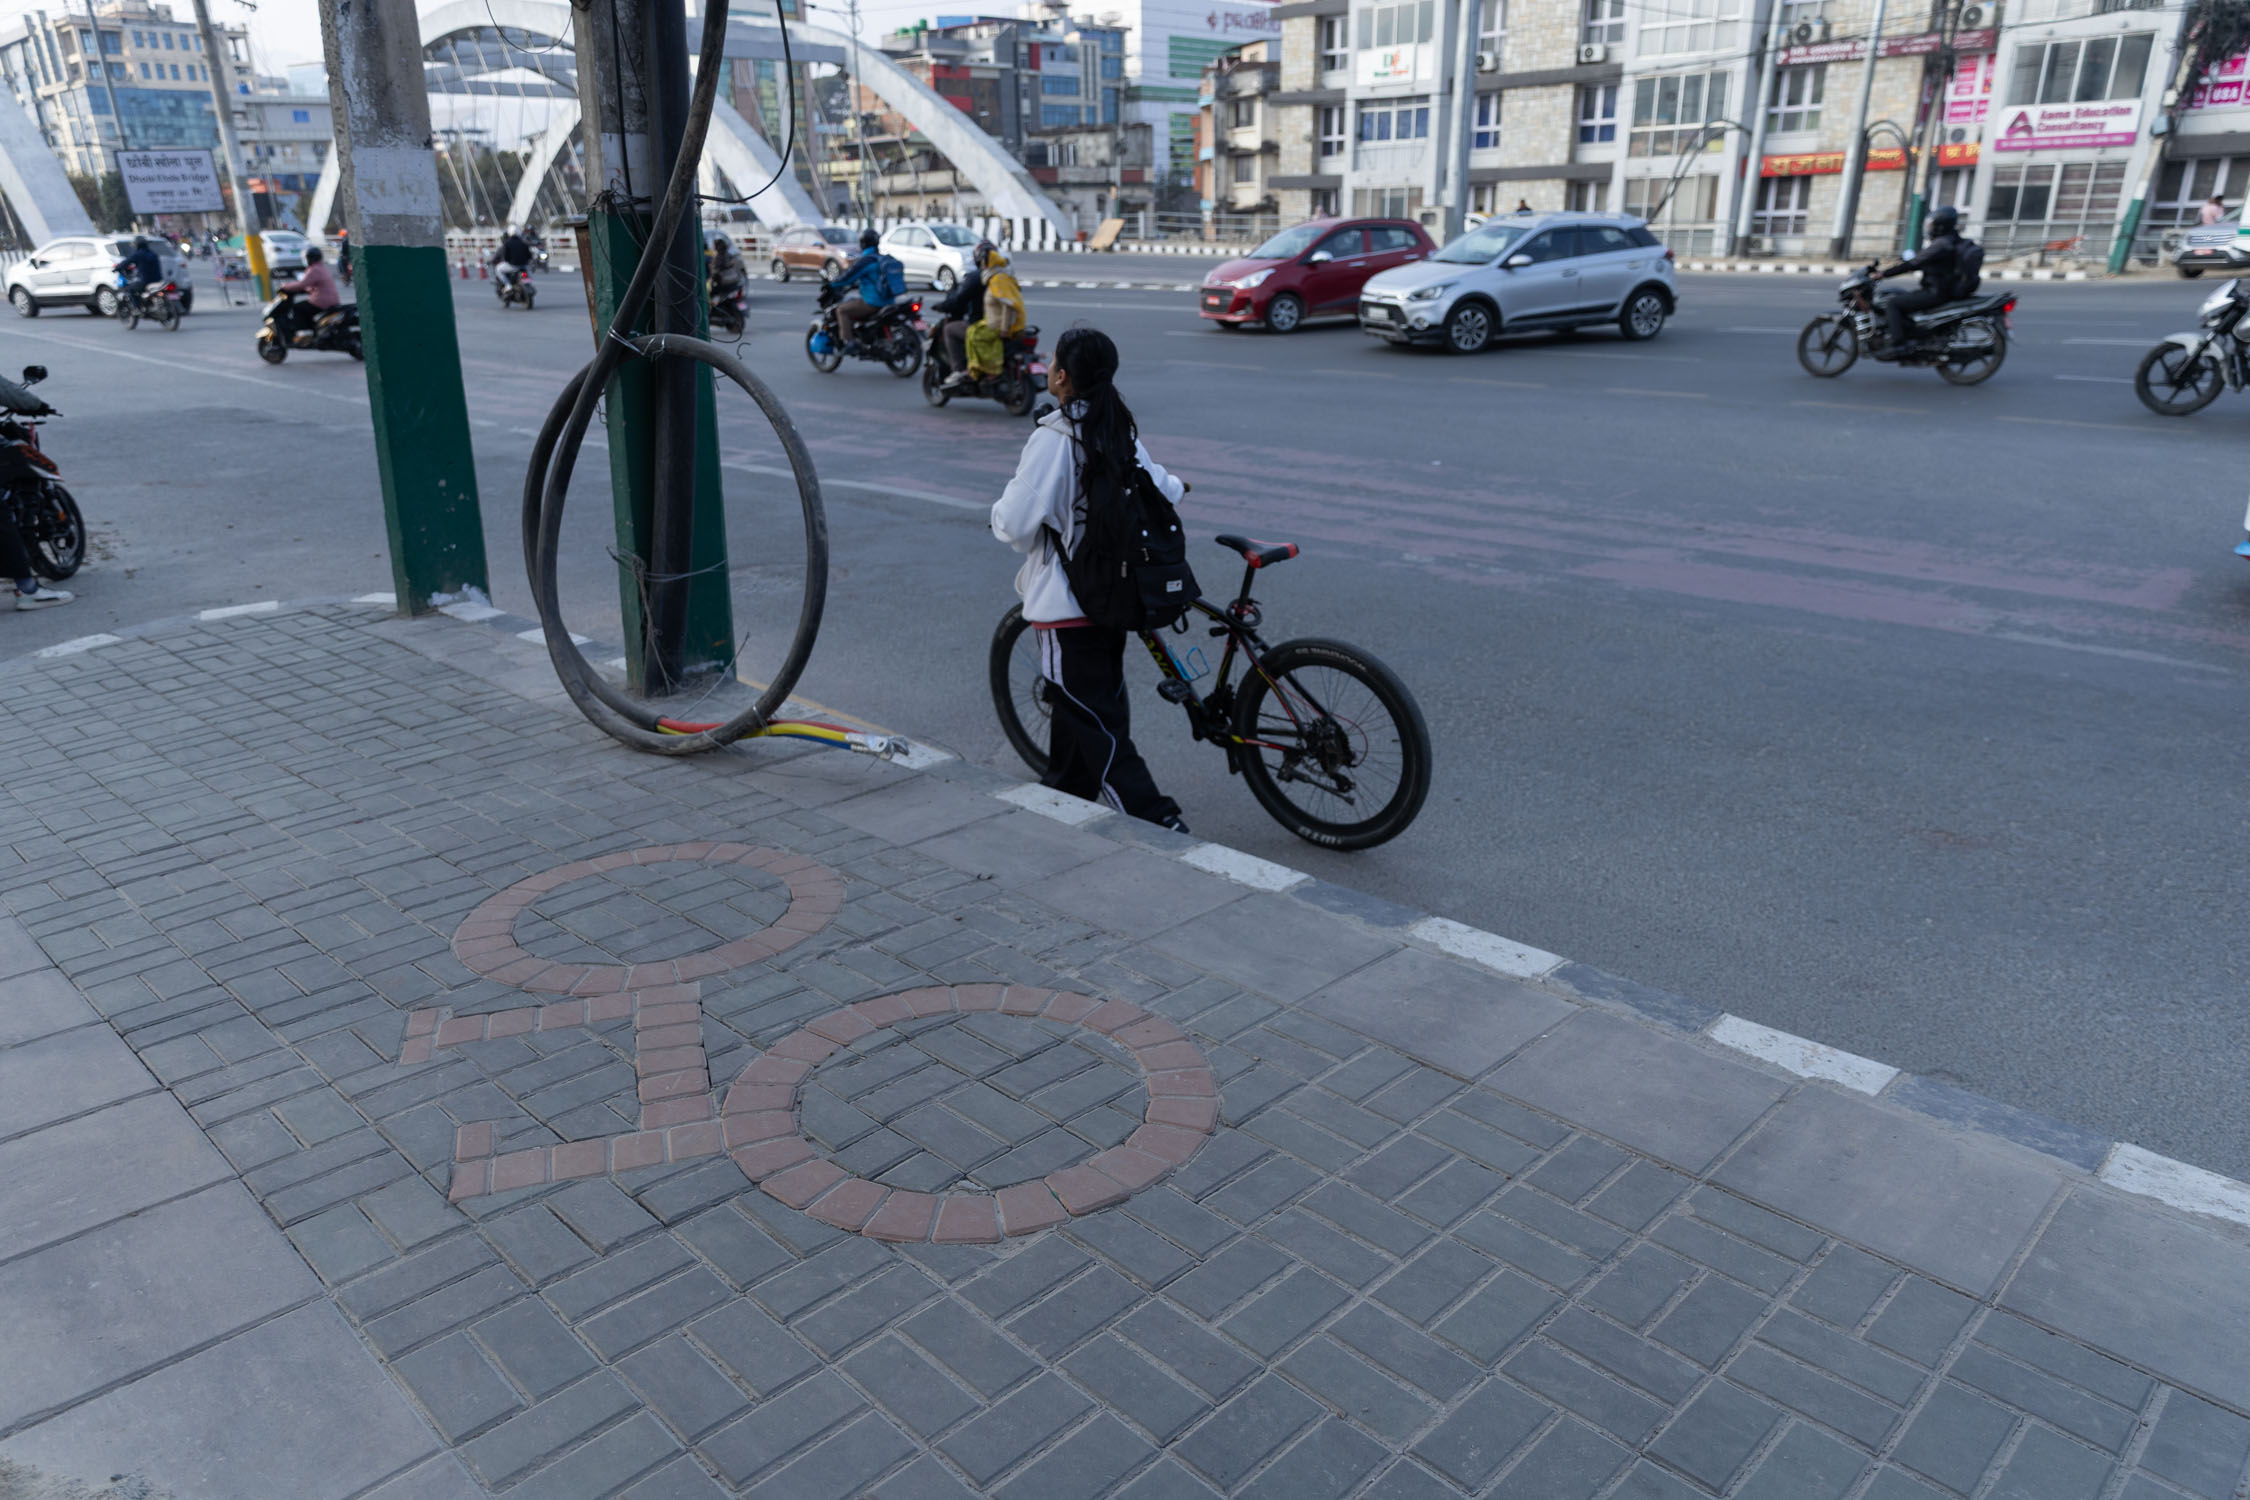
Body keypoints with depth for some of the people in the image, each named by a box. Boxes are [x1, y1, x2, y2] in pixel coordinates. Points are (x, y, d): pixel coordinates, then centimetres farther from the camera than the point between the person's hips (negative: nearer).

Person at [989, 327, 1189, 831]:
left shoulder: (1053, 439, -19)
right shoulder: (1122, 432, 3)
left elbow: (1015, 524, -20)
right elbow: (1159, 491, 14)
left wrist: (1002, 508, 3)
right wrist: (1174, 486, 37)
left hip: (1066, 603, -8)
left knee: (1097, 720, -3)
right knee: (1074, 704, 23)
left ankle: (1157, 820, -8)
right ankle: (1065, 795, 38)